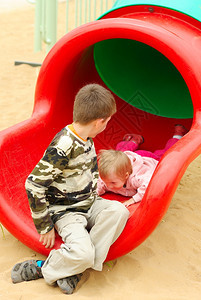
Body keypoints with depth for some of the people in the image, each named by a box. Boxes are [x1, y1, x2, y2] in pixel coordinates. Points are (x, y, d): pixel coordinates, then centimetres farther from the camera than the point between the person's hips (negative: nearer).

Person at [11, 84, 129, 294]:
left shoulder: (86, 139, 2)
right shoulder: (63, 148, -25)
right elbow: (34, 185, -23)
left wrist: (94, 197, 17)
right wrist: (45, 227, -16)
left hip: (89, 204, 8)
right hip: (66, 211, -8)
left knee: (118, 211, -22)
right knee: (82, 253, -30)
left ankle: (75, 268, -15)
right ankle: (46, 269, 1)